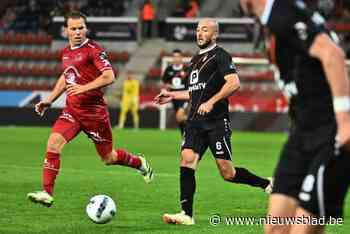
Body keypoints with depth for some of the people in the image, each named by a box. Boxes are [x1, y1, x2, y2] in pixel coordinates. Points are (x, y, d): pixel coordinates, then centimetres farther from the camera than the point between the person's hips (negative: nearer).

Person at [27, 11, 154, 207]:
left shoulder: (93, 50, -11)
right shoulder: (66, 53, 11)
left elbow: (109, 77, -20)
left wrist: (84, 88, -28)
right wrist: (49, 100, 23)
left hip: (94, 111, -6)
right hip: (72, 110, 6)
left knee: (108, 158, 7)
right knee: (53, 143, -18)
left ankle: (140, 163, 38)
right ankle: (47, 193, -19)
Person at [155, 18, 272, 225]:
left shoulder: (220, 55, -5)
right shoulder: (196, 59, 20)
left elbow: (234, 83, -18)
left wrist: (211, 102, -24)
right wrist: (173, 95, 27)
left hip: (217, 121, -7)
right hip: (196, 121, 7)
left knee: (228, 173, -4)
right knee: (187, 160, -10)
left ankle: (267, 184, 17)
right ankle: (186, 214, -12)